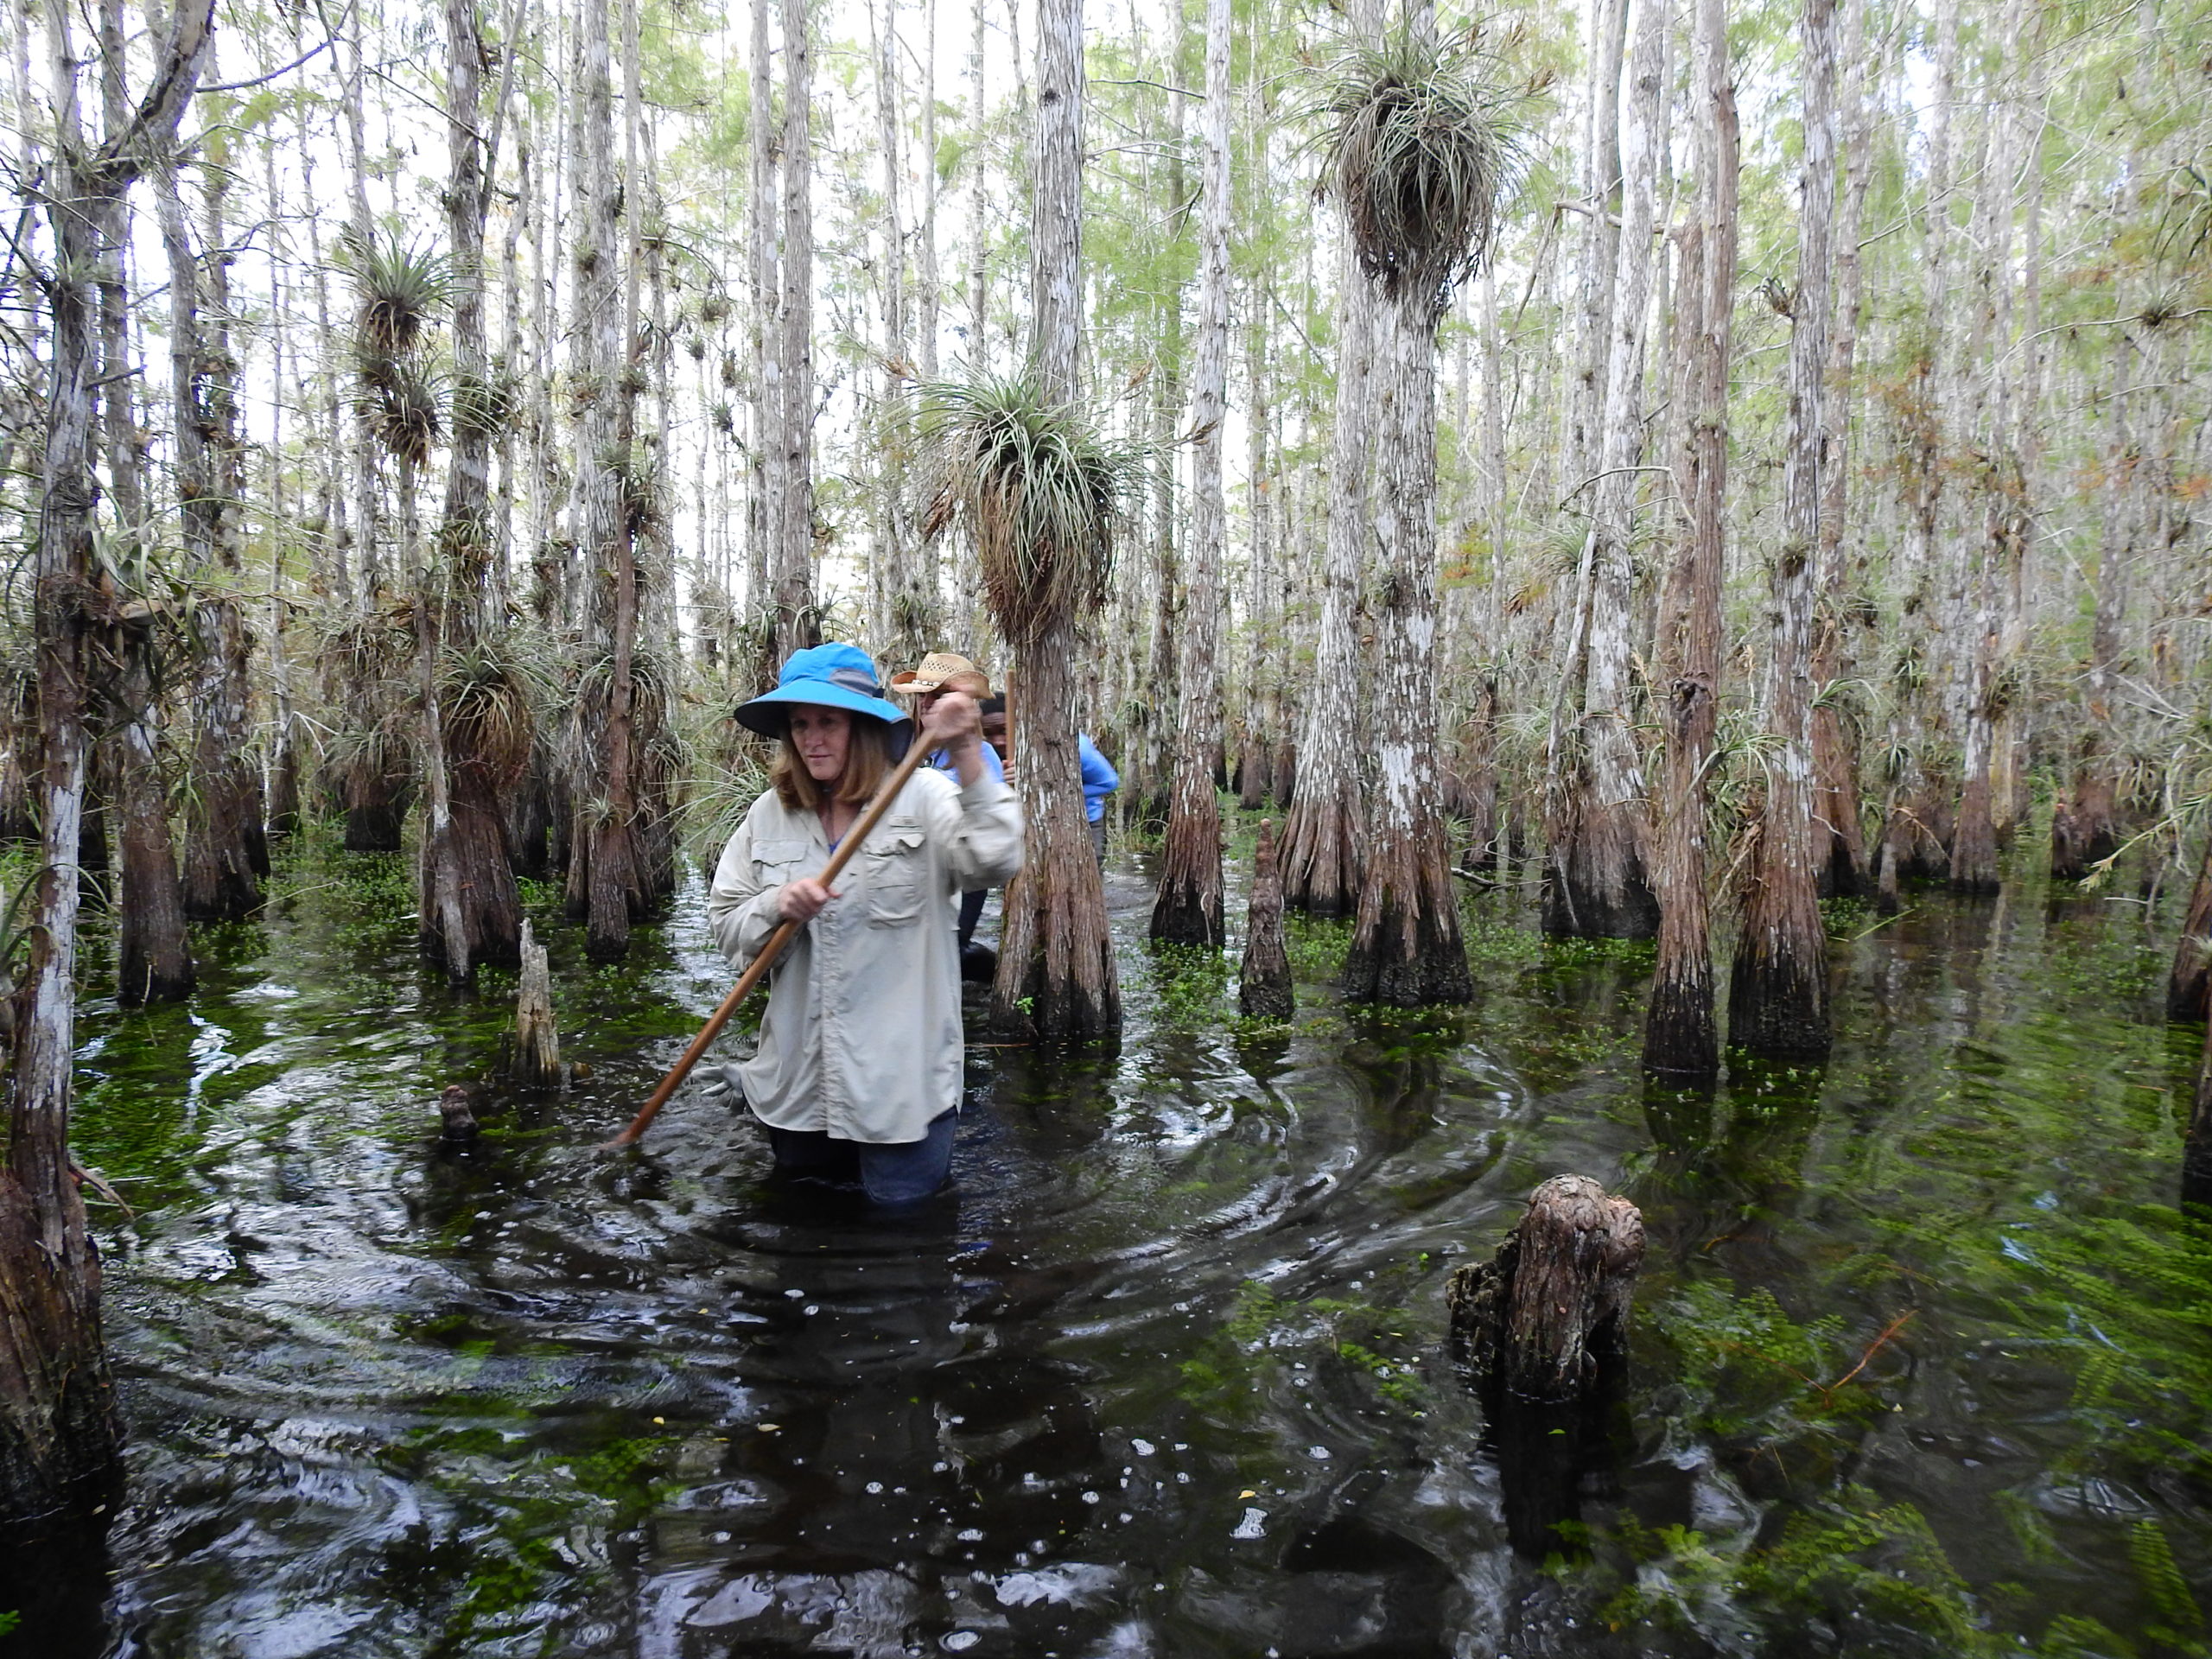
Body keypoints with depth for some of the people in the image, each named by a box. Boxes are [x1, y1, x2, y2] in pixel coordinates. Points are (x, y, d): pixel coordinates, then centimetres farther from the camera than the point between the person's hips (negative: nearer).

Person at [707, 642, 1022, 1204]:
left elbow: (995, 862, -27)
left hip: (901, 1079, -4)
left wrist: (968, 757, -38)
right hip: (799, 1074, 4)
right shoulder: (770, 814, 2)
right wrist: (777, 906, -17)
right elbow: (724, 924, 4)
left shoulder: (922, 798, -10)